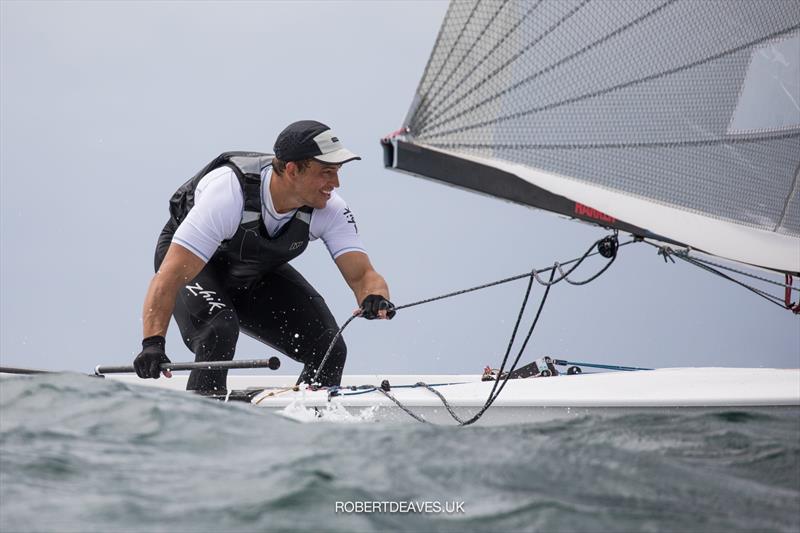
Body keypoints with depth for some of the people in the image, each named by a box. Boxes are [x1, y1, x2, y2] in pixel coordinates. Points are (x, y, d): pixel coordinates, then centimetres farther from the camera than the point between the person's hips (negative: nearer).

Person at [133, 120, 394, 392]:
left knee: (329, 349, -9)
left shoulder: (329, 208, -25)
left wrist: (374, 298, -53)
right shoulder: (228, 193, -39)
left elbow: (362, 274, -28)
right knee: (219, 330, -34)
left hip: (259, 273, 5)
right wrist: (153, 342, -55)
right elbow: (170, 276, -43)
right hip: (192, 263, -5)